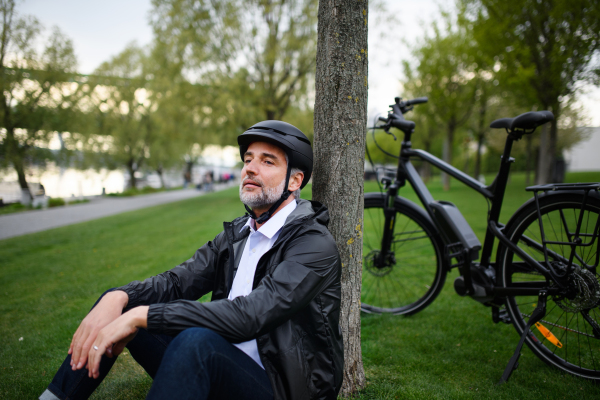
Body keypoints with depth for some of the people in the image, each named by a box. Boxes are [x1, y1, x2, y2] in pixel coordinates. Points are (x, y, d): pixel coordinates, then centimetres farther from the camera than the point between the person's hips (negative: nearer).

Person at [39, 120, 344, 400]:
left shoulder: (315, 244, -16)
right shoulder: (237, 233, 10)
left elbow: (250, 315, -28)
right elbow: (176, 282, 4)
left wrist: (141, 316, -27)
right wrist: (117, 298, -17)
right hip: (220, 366, 8)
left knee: (196, 340, -37)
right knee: (118, 301, 2)